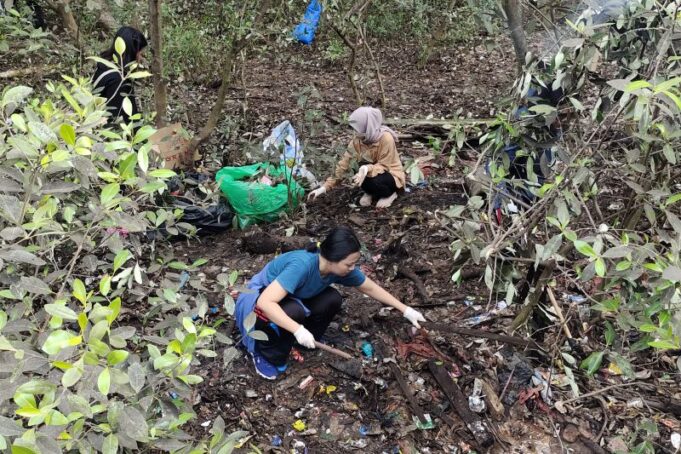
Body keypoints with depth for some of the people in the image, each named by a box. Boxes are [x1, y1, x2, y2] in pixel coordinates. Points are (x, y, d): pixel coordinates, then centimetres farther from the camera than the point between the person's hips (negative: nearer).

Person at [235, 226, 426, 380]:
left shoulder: (341, 268, -18)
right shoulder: (302, 264, -40)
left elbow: (370, 288, -1)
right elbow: (265, 302, -44)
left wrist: (405, 310, 2)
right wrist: (298, 329, -48)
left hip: (294, 297, 6)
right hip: (261, 296, -6)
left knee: (332, 299, -16)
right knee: (293, 311, -36)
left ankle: (307, 341, 5)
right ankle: (264, 353, -12)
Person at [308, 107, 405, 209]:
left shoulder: (385, 138, -27)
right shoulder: (357, 140, -12)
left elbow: (384, 166, -23)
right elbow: (344, 163, -11)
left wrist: (367, 169, -44)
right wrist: (325, 187, -15)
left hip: (392, 176, -4)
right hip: (372, 172, 4)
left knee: (375, 180, -35)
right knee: (361, 176, -28)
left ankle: (389, 194, -2)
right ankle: (371, 193, 5)